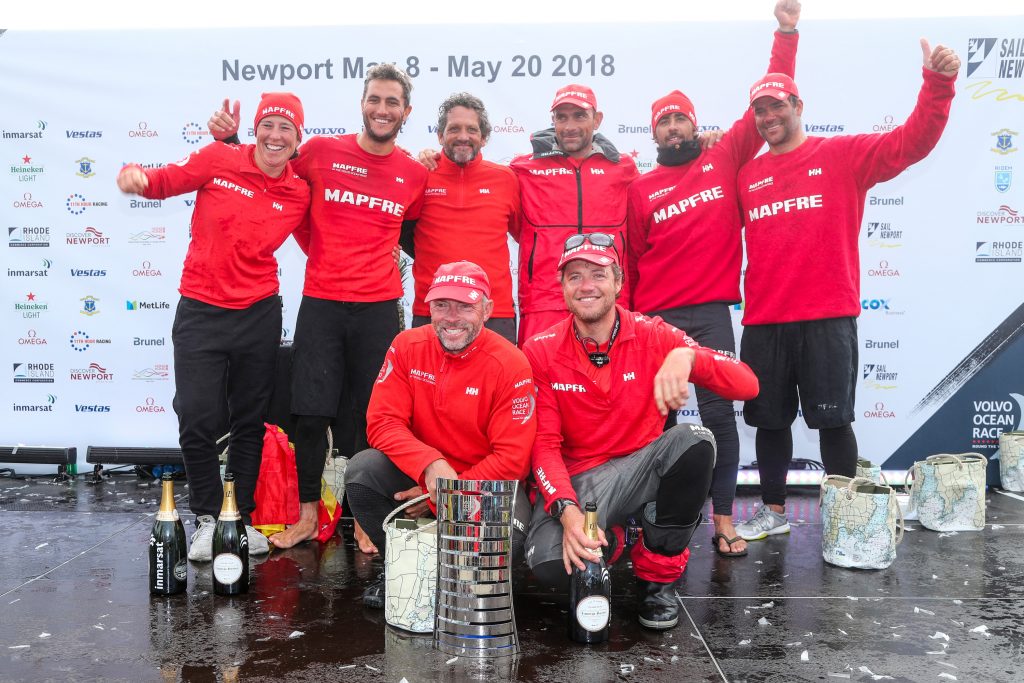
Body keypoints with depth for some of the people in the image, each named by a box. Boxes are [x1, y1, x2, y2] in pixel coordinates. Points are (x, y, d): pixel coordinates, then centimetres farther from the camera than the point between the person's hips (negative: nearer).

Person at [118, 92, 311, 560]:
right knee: (197, 421, -3)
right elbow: (167, 181, 2)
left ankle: (242, 518, 26)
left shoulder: (299, 193, 2)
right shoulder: (218, 159, -3)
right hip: (200, 311, -1)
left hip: (258, 315, 2)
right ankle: (207, 518, 17)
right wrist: (138, 177, -19)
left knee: (251, 423, 10)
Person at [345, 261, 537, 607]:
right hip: (417, 474, 3)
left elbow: (511, 459, -15)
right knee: (361, 470, -24)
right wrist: (431, 465, -30)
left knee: (507, 537, -32)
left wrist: (447, 494, -20)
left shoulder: (510, 365, -15)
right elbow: (382, 422, -12)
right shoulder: (407, 346, -5)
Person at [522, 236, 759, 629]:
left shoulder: (653, 335, -6)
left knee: (694, 442, -30)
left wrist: (687, 356, -33)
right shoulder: (540, 352, -6)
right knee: (550, 565, -30)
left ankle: (658, 575, -7)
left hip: (643, 469, 1)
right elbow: (544, 445, -9)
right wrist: (567, 511, -27)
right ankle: (607, 544, 11)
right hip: (577, 479, -1)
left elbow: (747, 385, -13)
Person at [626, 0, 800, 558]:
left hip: (711, 314, -1)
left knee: (717, 413, -3)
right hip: (654, 319, 1)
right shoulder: (640, 190, 8)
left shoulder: (725, 160, 8)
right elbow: (629, 265, 10)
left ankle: (723, 522, 5)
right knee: (658, 417, 8)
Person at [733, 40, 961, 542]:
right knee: (769, 420, 12)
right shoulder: (747, 175, 12)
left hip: (827, 319, -3)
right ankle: (773, 512, 28)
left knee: (832, 419, 3)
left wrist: (937, 84, -22)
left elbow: (911, 142, -8)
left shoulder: (842, 155, 3)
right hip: (762, 321, 4)